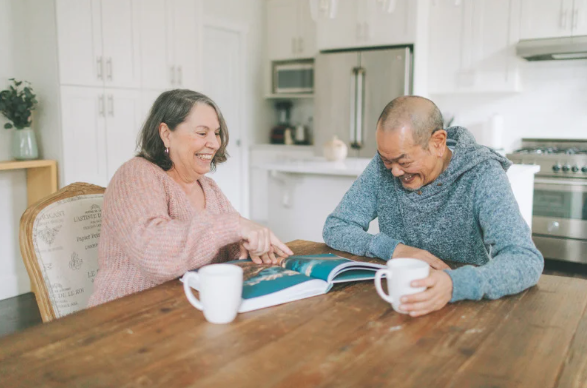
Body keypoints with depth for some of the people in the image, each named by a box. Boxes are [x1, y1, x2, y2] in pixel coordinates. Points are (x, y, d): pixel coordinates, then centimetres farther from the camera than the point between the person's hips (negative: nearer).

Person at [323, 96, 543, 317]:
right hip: (396, 302, 2)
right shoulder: (383, 167, -4)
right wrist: (393, 249, -17)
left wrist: (454, 284, -43)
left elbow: (526, 259, -25)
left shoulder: (482, 176, -15)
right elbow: (335, 227, 0)